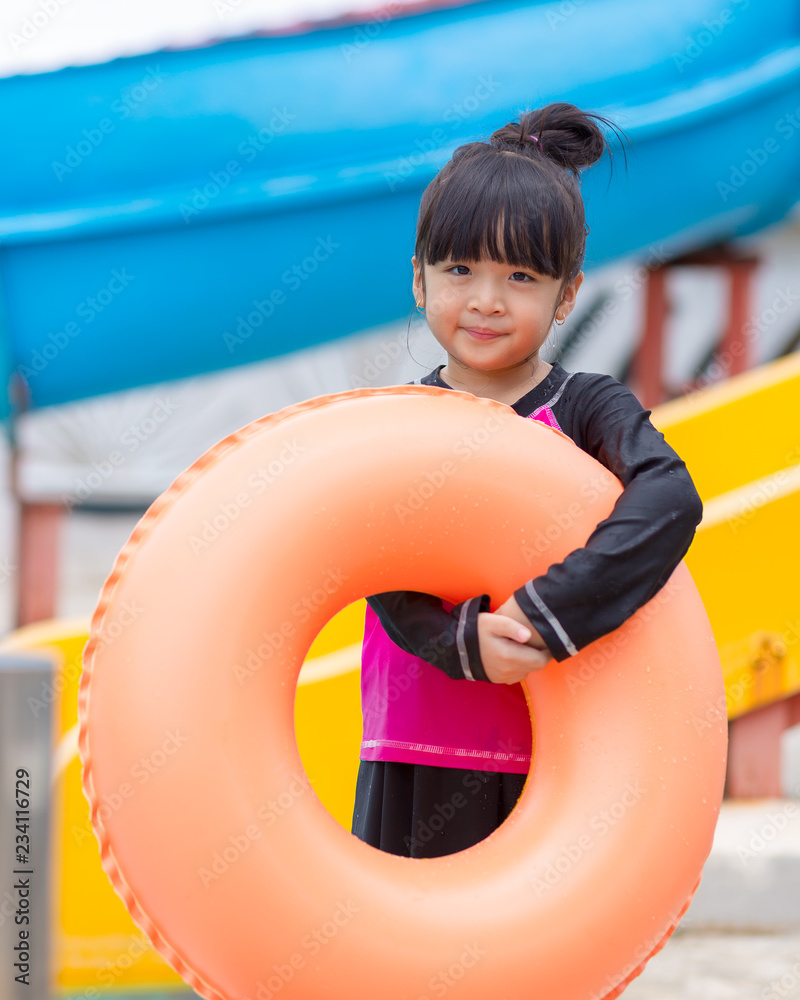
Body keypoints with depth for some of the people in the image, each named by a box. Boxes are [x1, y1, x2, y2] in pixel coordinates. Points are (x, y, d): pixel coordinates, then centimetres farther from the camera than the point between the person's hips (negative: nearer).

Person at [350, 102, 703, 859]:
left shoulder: (588, 411, -1)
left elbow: (668, 501, -21)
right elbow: (388, 583, -7)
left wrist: (548, 613, -31)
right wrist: (465, 641, -27)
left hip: (555, 770, -1)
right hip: (416, 774, 2)